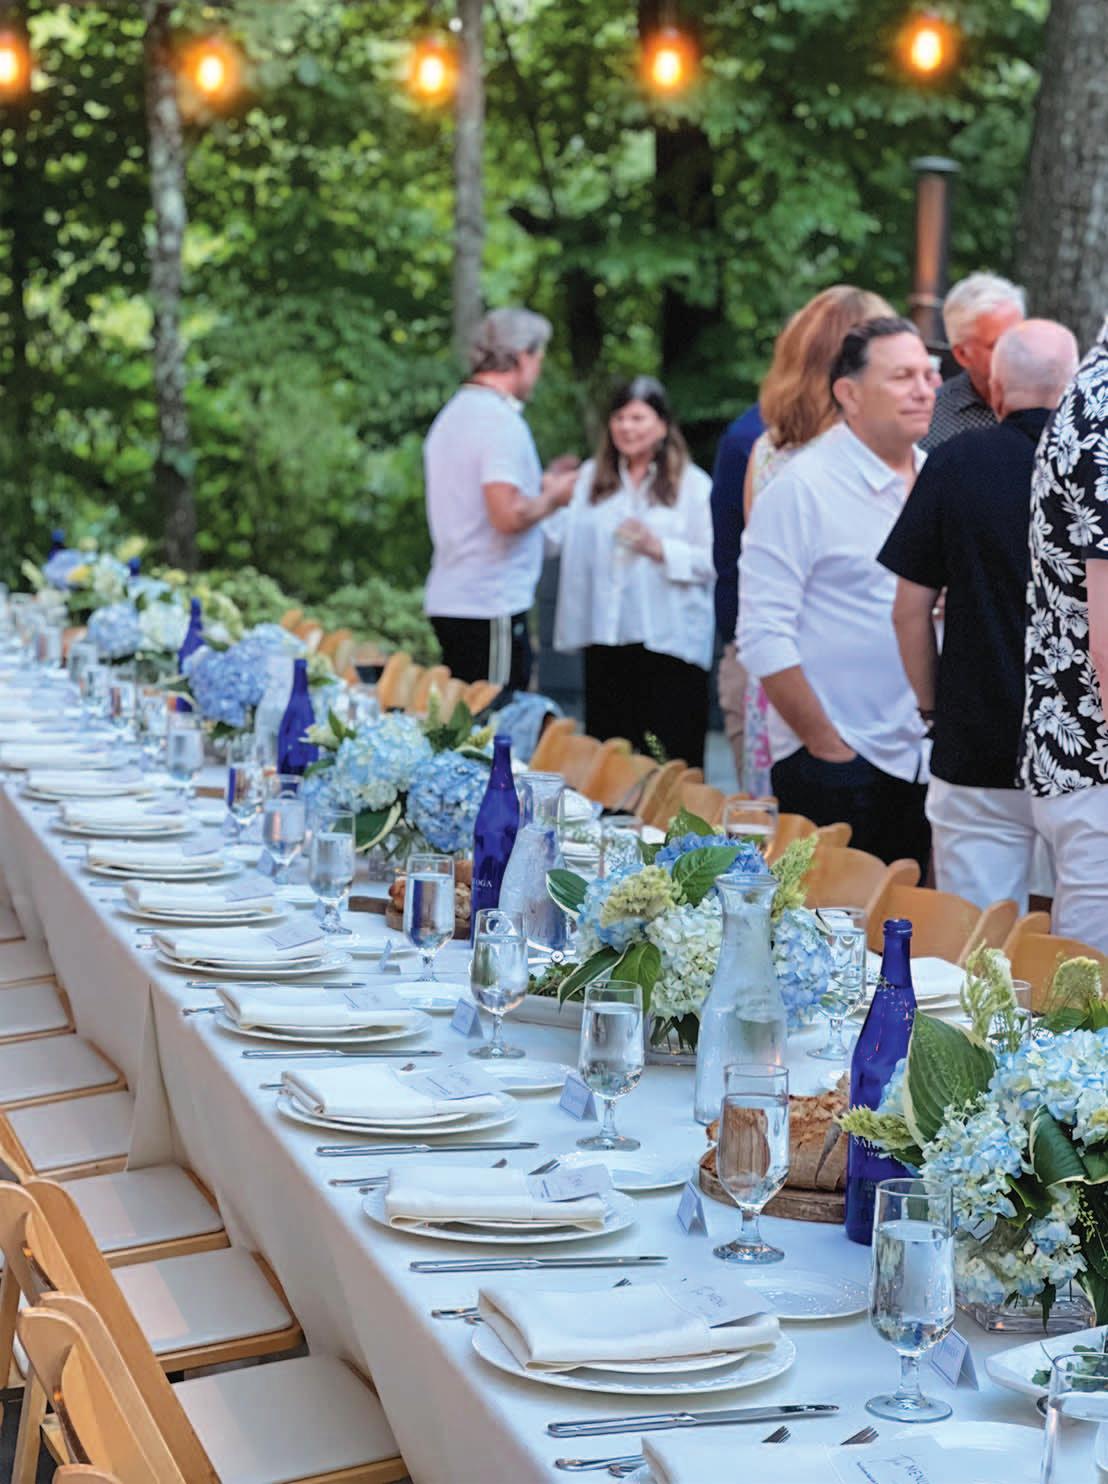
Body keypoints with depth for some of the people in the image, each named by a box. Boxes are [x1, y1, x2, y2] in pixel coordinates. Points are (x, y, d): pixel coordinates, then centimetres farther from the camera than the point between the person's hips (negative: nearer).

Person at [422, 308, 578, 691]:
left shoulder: (453, 413, 15)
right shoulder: (501, 420, -14)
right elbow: (509, 516, -23)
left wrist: (540, 484, 21)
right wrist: (552, 497, -4)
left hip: (447, 600, 9)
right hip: (491, 605, -9)